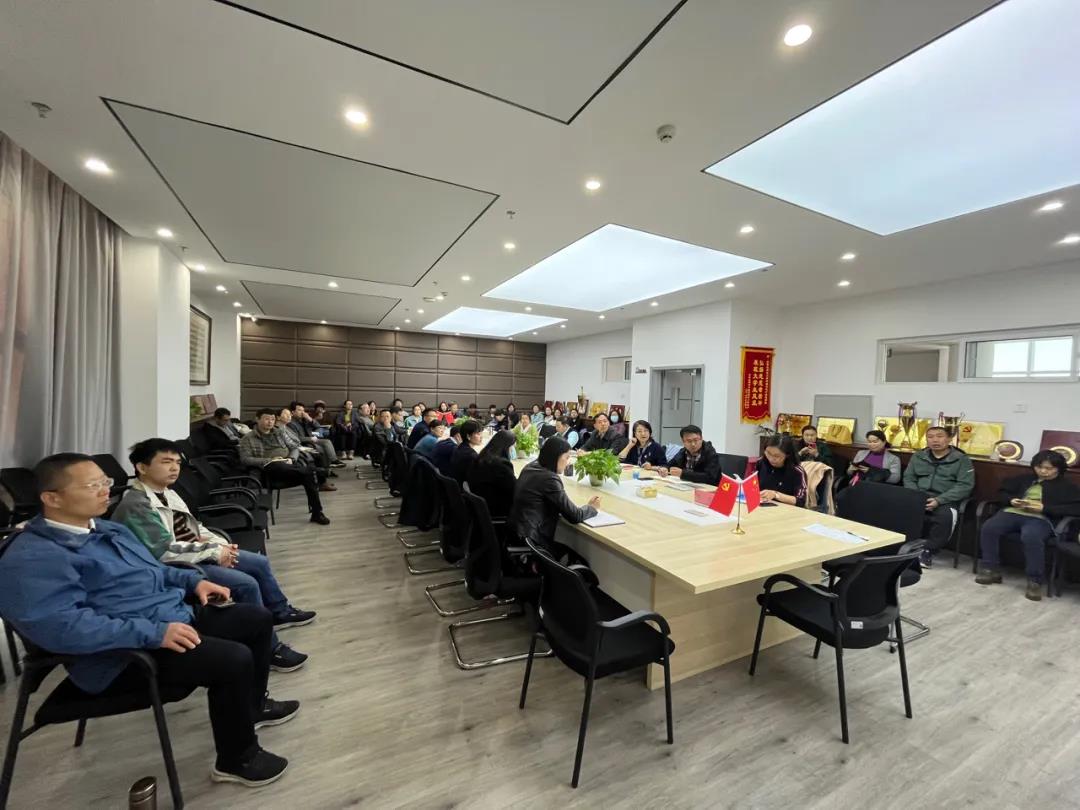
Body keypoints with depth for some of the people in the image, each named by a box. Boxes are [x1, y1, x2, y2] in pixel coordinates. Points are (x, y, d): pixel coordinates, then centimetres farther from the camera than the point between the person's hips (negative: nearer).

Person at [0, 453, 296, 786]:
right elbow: (61, 626, -29)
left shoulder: (106, 528, 12)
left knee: (258, 618, 10)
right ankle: (237, 760, 1)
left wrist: (194, 580, 8)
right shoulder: (33, 558, -18)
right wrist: (154, 633, -31)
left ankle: (252, 705, 31)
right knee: (234, 659, -27)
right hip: (126, 656, -10)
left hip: (175, 615, 10)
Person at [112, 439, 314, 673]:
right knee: (247, 584, -21)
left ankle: (280, 612, 32)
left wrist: (219, 543, -3)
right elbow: (165, 551, -25)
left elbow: (195, 528, 14)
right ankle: (268, 649, -6)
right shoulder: (136, 505, -19)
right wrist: (214, 551, -19)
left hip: (197, 554, 9)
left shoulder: (167, 493, 8)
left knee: (260, 563, 11)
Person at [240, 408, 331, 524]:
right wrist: (269, 460, -14)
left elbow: (294, 449, 23)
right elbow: (245, 460, -2)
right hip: (270, 468, -4)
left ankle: (317, 513, -27)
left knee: (308, 474, -30)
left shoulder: (278, 434, 25)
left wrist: (291, 459, -1)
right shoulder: (248, 439, 11)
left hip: (289, 466, 4)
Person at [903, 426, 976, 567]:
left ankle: (928, 551, -15)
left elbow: (965, 485, -6)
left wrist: (939, 500, -18)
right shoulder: (918, 456, 14)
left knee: (946, 516, -35)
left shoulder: (961, 459, 4)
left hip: (945, 500, -2)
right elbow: (908, 478, 12)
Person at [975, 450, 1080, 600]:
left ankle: (1035, 581, -26)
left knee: (1031, 537, -39)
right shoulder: (1025, 478, 27)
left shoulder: (1067, 486, 16)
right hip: (1013, 513, 4)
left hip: (1041, 518, -3)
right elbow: (1002, 493, 26)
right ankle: (991, 570, -18)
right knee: (989, 528, -28)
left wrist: (1044, 508, -12)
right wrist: (1011, 500, 2)